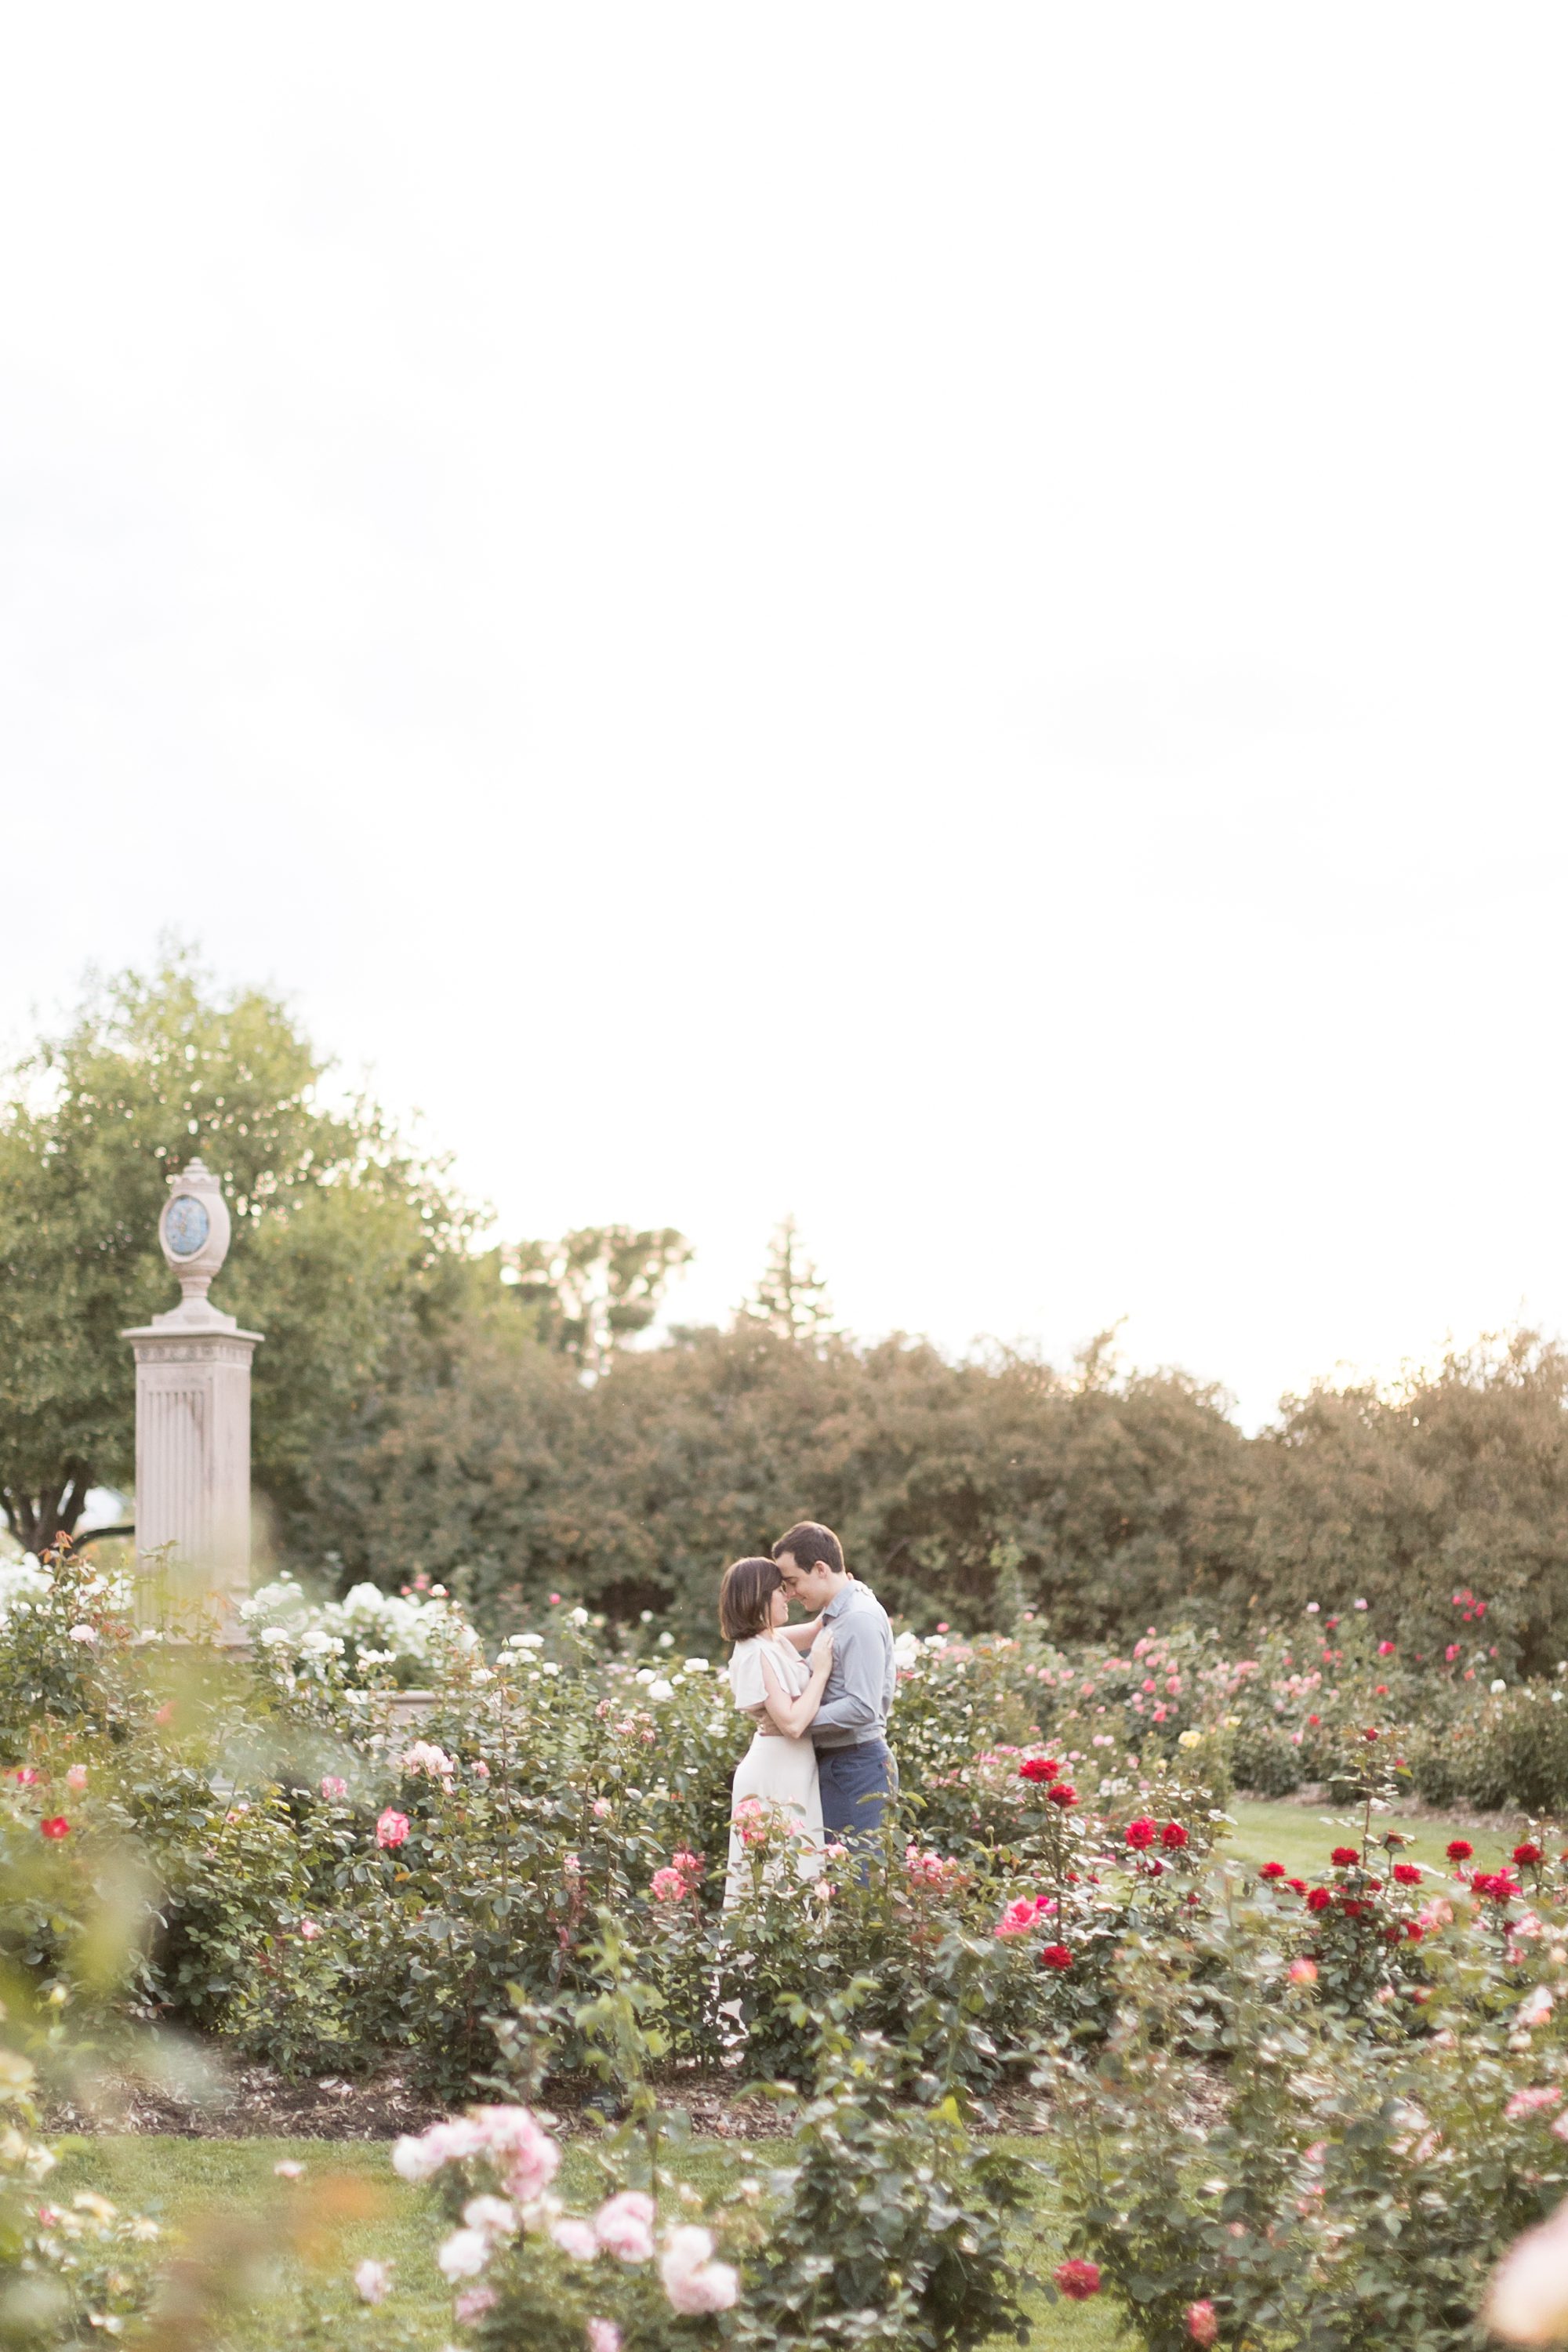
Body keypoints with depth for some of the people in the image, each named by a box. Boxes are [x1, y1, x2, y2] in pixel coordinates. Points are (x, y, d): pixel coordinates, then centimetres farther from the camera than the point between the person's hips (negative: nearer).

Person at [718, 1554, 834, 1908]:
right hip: (776, 1776, -10)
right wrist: (821, 1671, -16)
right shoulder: (757, 1654, -18)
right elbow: (792, 1722, -24)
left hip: (793, 1774, 10)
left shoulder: (777, 1640, 9)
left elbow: (813, 1633, 33)